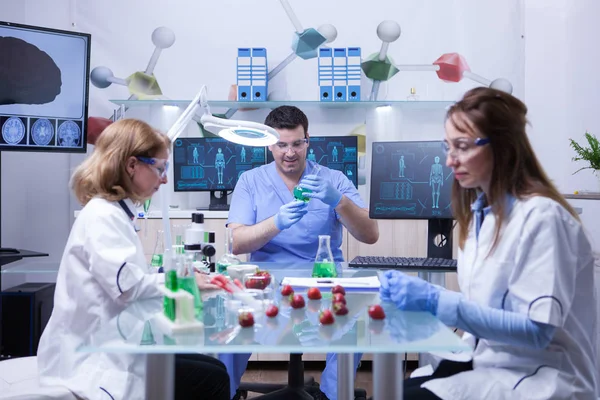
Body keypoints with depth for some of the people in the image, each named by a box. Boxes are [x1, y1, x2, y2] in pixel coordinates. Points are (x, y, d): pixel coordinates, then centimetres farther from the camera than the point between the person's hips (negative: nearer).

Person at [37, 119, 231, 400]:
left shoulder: (116, 214, 16)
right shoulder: (102, 217, -16)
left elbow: (133, 282, 10)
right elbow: (129, 286, -26)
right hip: (93, 361, -10)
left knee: (214, 368, 5)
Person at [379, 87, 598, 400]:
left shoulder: (541, 216, -19)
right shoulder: (481, 210, 7)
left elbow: (536, 331, -24)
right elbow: (483, 305, 10)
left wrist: (437, 301, -29)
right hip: (490, 361, 7)